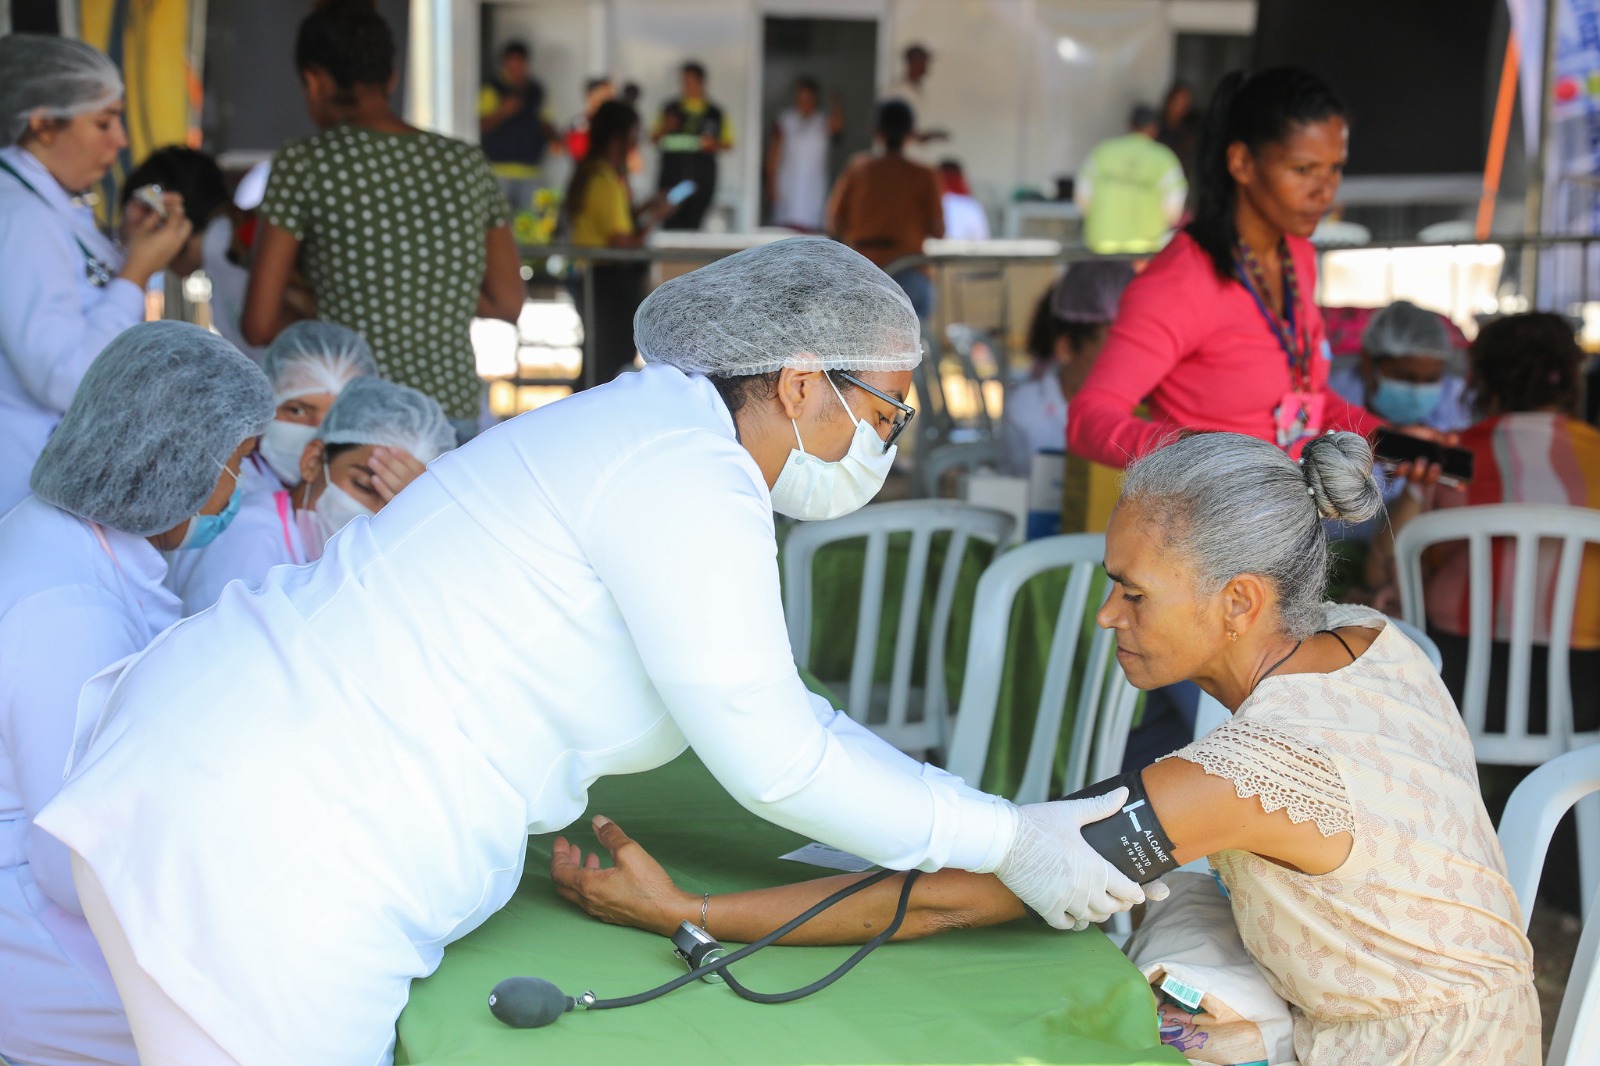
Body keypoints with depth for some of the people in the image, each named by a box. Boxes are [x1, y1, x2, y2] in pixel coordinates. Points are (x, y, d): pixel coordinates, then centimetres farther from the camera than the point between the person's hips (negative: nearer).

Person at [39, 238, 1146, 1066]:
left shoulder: (656, 432, 15)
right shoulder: (690, 471, -17)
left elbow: (775, 709, 19)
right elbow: (771, 760, -15)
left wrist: (1013, 821, 17)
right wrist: (1002, 841, -5)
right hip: (262, 851, -10)